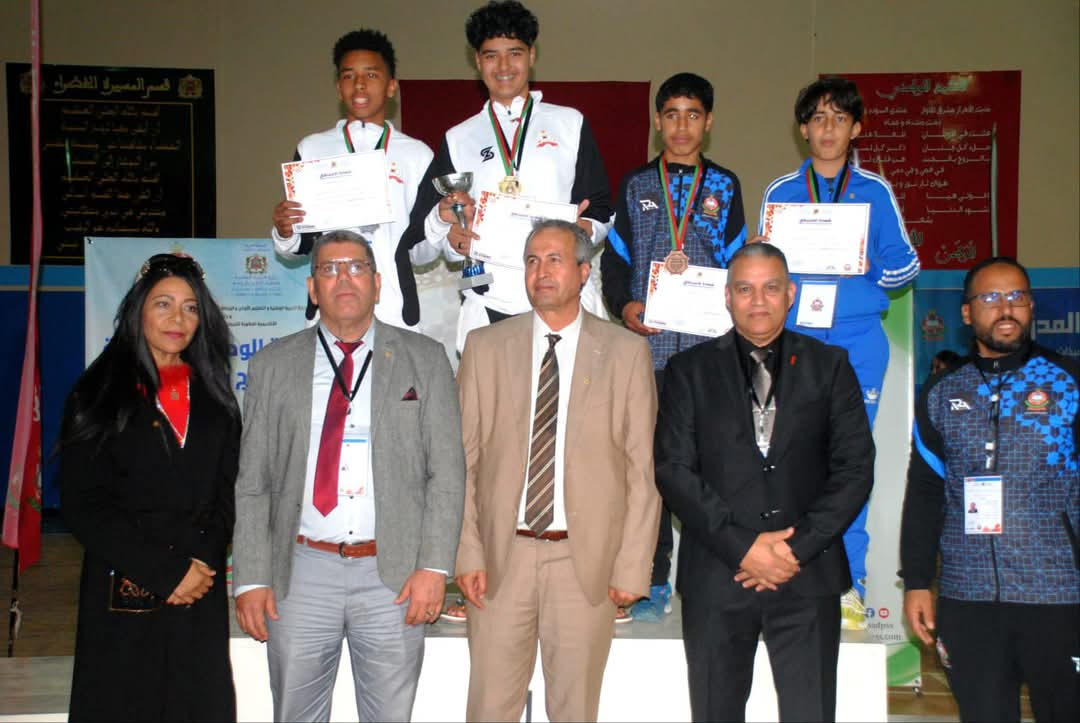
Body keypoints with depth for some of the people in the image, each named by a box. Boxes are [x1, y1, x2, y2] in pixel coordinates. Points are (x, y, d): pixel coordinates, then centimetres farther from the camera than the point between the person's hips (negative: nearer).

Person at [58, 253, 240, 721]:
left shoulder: (213, 398, 11)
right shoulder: (100, 394, 0)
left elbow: (226, 494, 8)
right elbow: (82, 506, -7)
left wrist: (201, 566, -9)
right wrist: (166, 573, -12)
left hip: (201, 594, 3)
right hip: (123, 597, -3)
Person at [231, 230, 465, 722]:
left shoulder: (425, 359, 4)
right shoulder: (272, 365, 7)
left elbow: (447, 472, 0)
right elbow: (251, 482, 5)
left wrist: (434, 567, -9)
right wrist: (251, 579, -2)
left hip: (393, 572, -1)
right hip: (301, 571, 1)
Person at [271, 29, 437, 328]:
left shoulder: (417, 154, 8)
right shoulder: (312, 149, 10)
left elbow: (421, 253, 7)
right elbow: (297, 247, 12)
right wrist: (284, 233, -9)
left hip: (394, 308, 0)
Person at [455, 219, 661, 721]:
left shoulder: (625, 352, 1)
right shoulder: (485, 346, 4)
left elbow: (643, 468, 0)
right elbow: (463, 458, 2)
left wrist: (632, 565, -4)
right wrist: (467, 552, -4)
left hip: (587, 559, -1)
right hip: (501, 553, 1)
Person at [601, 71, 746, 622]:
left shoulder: (724, 186, 13)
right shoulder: (635, 186, 14)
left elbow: (736, 263, 10)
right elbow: (615, 258, 12)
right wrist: (624, 304, -6)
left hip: (708, 346, 0)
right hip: (648, 343, 1)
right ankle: (654, 582, 8)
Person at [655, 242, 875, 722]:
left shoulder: (829, 366, 8)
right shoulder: (690, 370, 6)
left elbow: (856, 467, 2)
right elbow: (673, 469, -2)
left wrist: (799, 548, -9)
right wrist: (740, 546, -11)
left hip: (808, 574, 0)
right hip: (716, 575, 0)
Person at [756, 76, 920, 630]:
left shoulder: (875, 191, 10)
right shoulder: (779, 192, 12)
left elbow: (905, 266, 8)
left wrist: (871, 263, -12)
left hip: (858, 338, -1)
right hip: (794, 334, 1)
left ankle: (848, 583, 4)